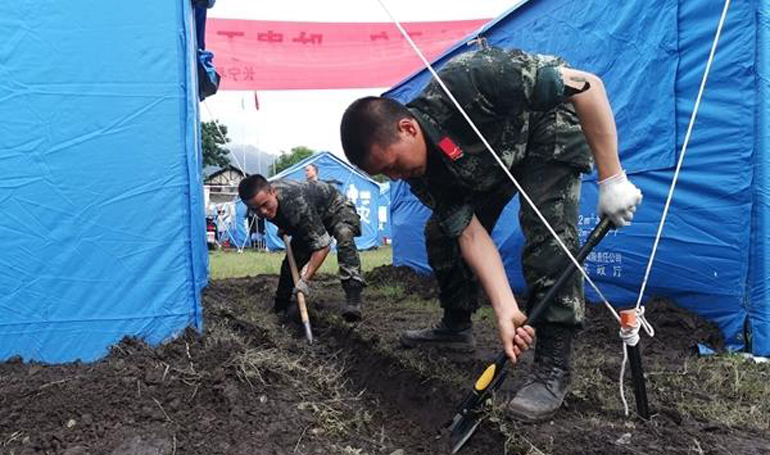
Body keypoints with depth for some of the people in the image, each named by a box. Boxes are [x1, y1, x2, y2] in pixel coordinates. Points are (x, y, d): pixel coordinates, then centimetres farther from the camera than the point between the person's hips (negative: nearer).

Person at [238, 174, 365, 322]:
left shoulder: (297, 203, -45)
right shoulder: (263, 194, -23)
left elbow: (322, 244, -42)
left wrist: (305, 279, -44)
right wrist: (283, 227, 9)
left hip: (335, 206, -7)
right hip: (311, 217, 8)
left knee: (344, 237, -36)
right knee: (293, 256, 1)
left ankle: (353, 299, -42)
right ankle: (281, 302, 20)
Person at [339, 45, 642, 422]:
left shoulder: (464, 81, -41)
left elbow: (587, 85, -36)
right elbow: (470, 233, -20)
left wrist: (611, 178, -36)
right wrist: (505, 309, -32)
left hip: (552, 121, -6)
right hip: (494, 154, 6)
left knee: (548, 228, -24)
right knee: (442, 232, 2)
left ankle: (553, 365, -16)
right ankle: (456, 327, 21)